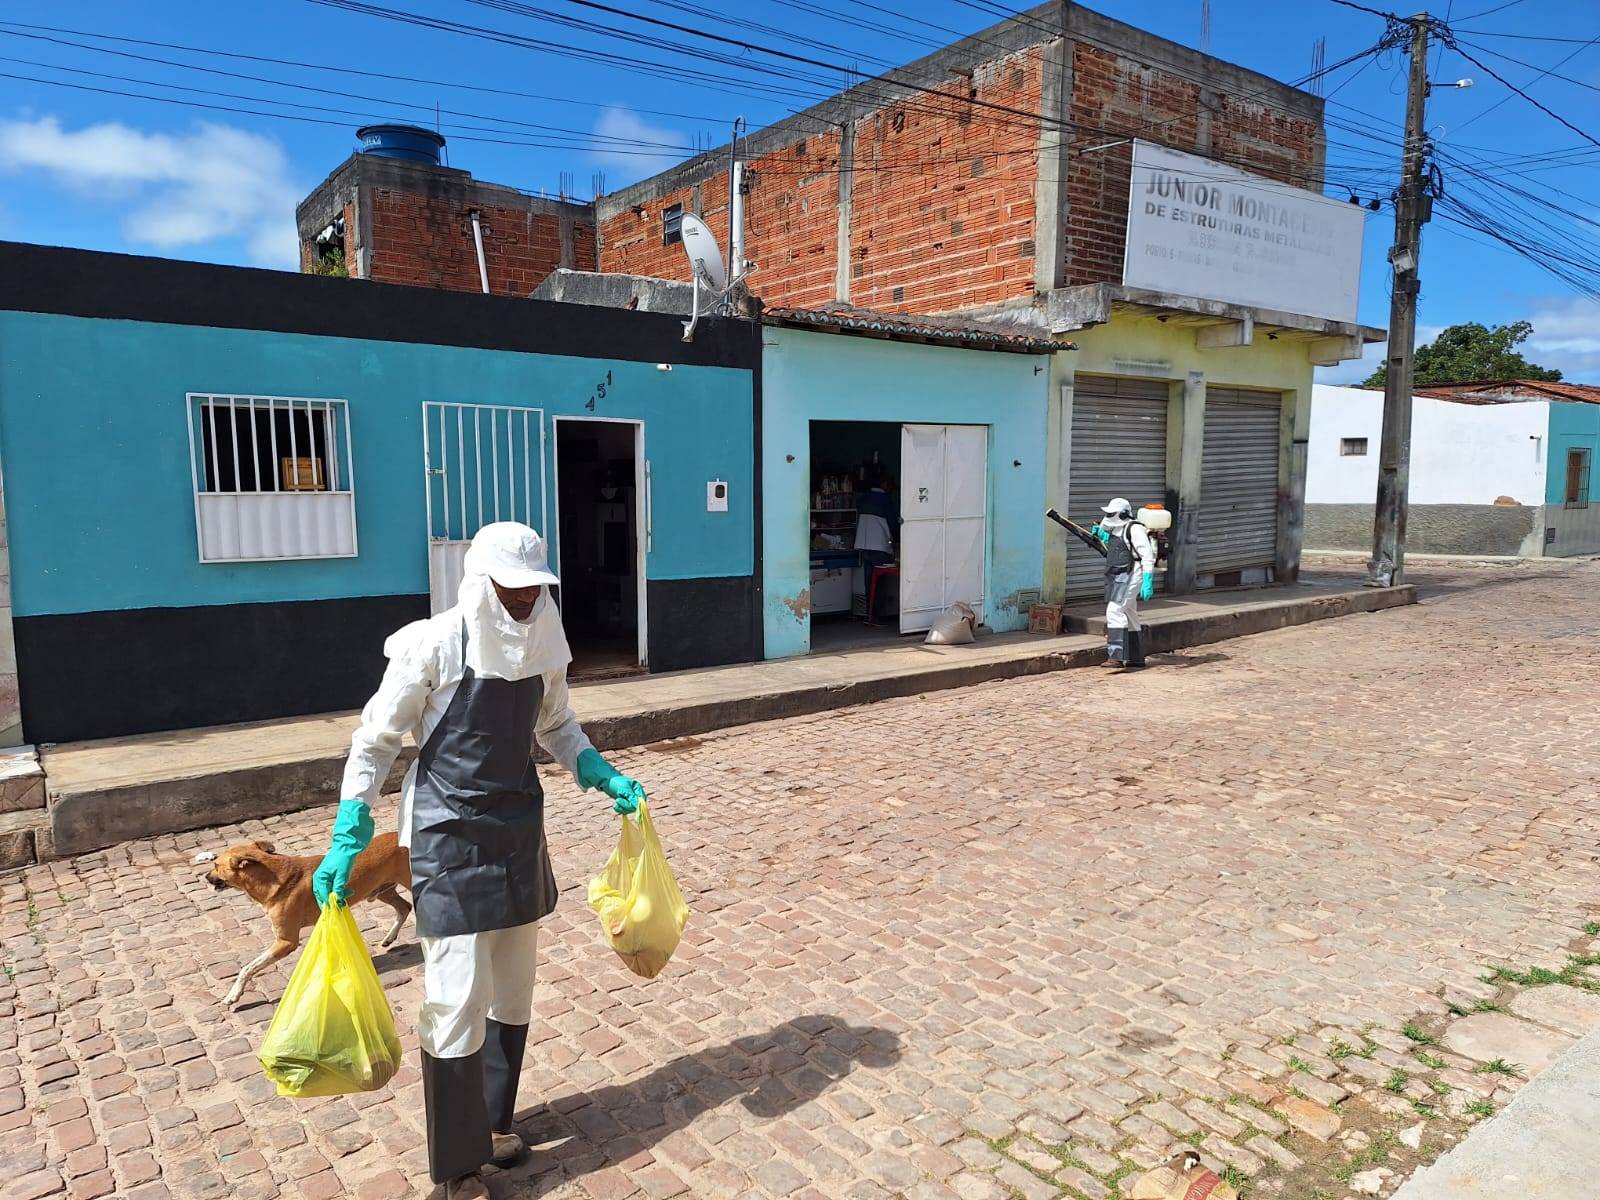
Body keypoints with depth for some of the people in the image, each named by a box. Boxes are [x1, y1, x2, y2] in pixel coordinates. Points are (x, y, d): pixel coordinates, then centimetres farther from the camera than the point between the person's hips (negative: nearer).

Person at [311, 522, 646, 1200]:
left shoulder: (543, 642, 0)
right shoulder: (435, 644, -16)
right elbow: (377, 740, -8)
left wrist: (603, 776, 3)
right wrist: (348, 837, -11)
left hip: (519, 832, 6)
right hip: (451, 838, -6)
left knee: (513, 992, 16)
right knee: (459, 1002, -2)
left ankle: (492, 1121, 37)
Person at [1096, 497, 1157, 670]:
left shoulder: (1134, 529, -12)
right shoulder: (1116, 531, 16)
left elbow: (1148, 556, -17)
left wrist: (1147, 582, -23)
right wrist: (1101, 536, 19)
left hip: (1129, 577, -10)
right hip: (1119, 578, 10)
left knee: (1115, 611, -20)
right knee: (1129, 616, 14)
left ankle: (1117, 656, -25)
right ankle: (1135, 658, 23)